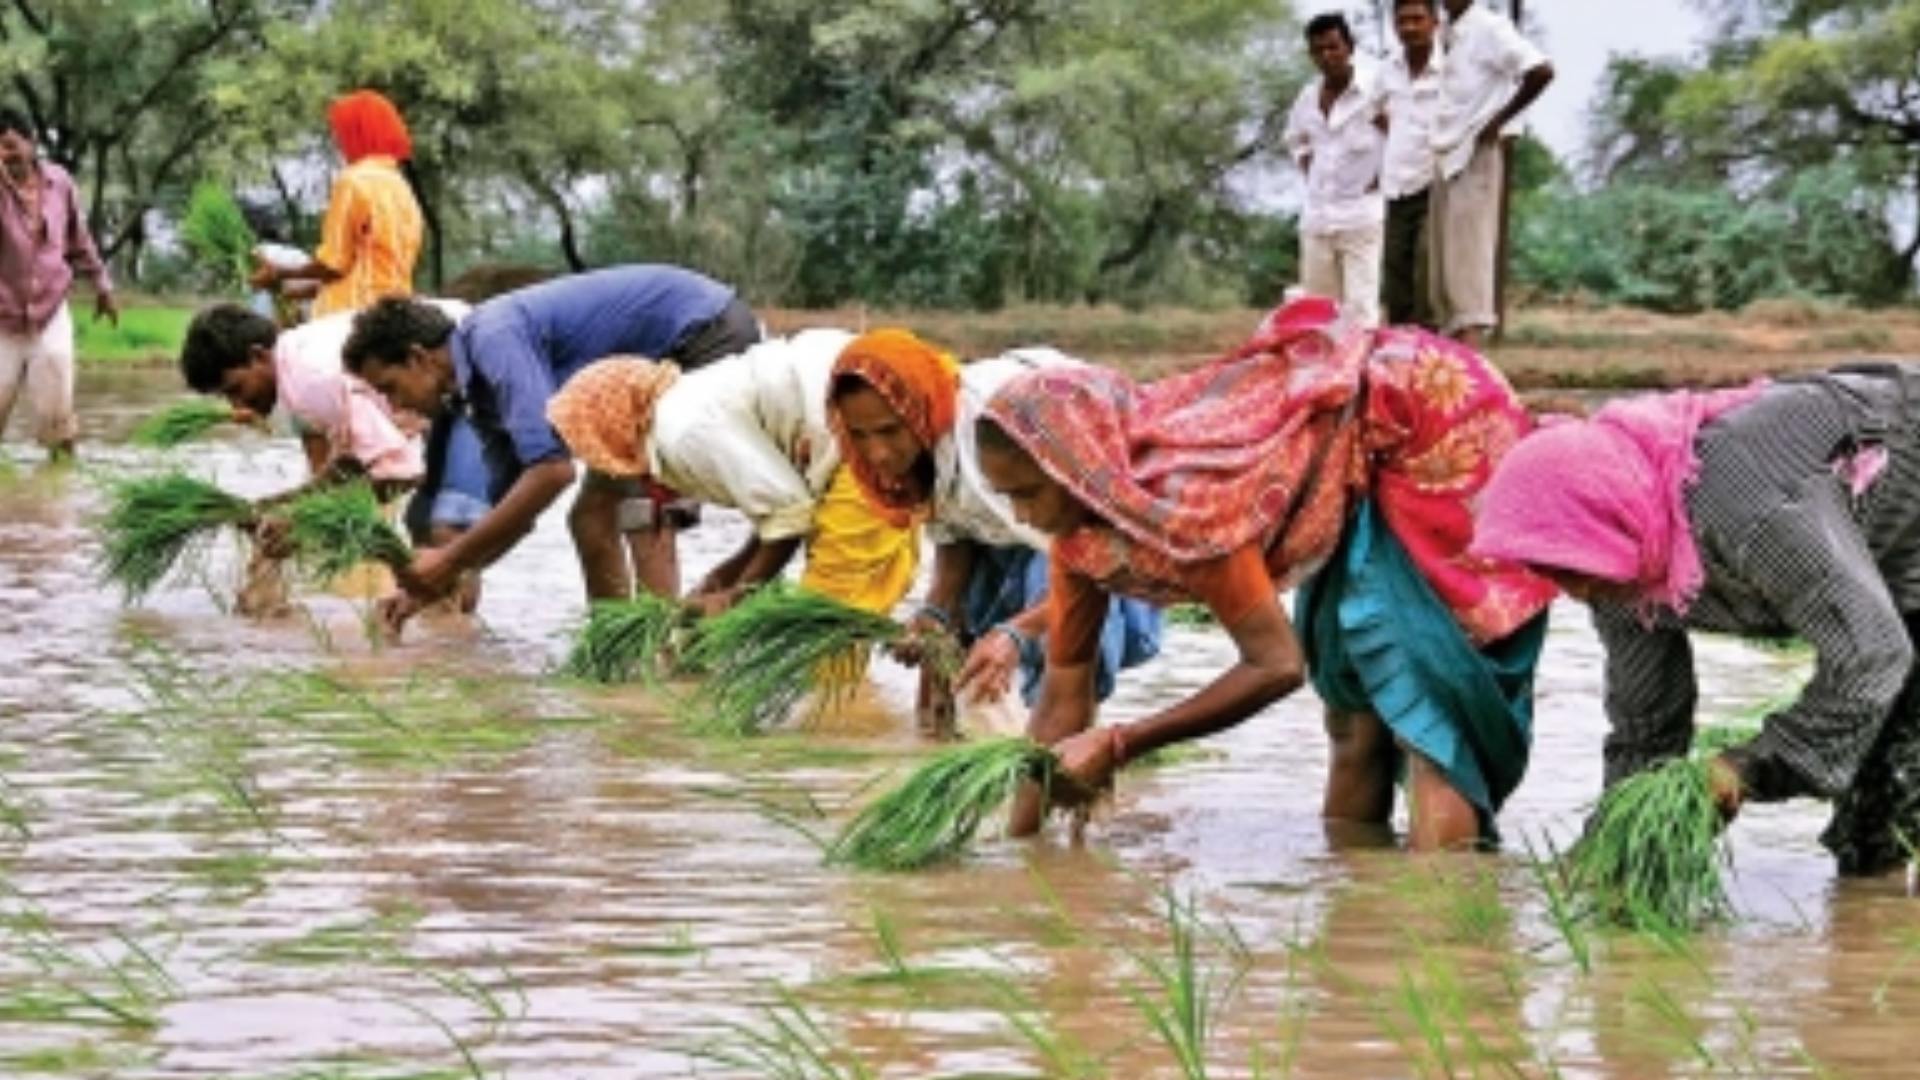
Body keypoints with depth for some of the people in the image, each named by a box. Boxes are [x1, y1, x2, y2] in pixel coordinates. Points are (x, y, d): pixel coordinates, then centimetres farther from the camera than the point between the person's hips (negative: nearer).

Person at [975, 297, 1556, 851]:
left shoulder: (1178, 493, -33)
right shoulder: (1080, 529, -7)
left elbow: (1276, 664, -31)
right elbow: (1063, 700, -1)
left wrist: (1118, 745, -31)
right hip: (1369, 488, 9)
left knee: (1424, 710, -17)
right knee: (1355, 714, 12)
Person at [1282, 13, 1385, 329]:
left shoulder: (1375, 90, -9)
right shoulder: (1308, 97, 11)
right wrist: (1307, 167, 14)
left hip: (1362, 216, -7)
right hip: (1316, 217, 7)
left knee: (1361, 308, -12)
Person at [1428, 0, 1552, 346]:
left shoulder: (1489, 29, -10)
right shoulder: (1448, 36, 14)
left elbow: (1540, 72, -22)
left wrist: (1498, 122, -16)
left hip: (1475, 159, -9)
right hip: (1446, 161, 9)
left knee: (1469, 256, -15)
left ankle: (1472, 351, -21)